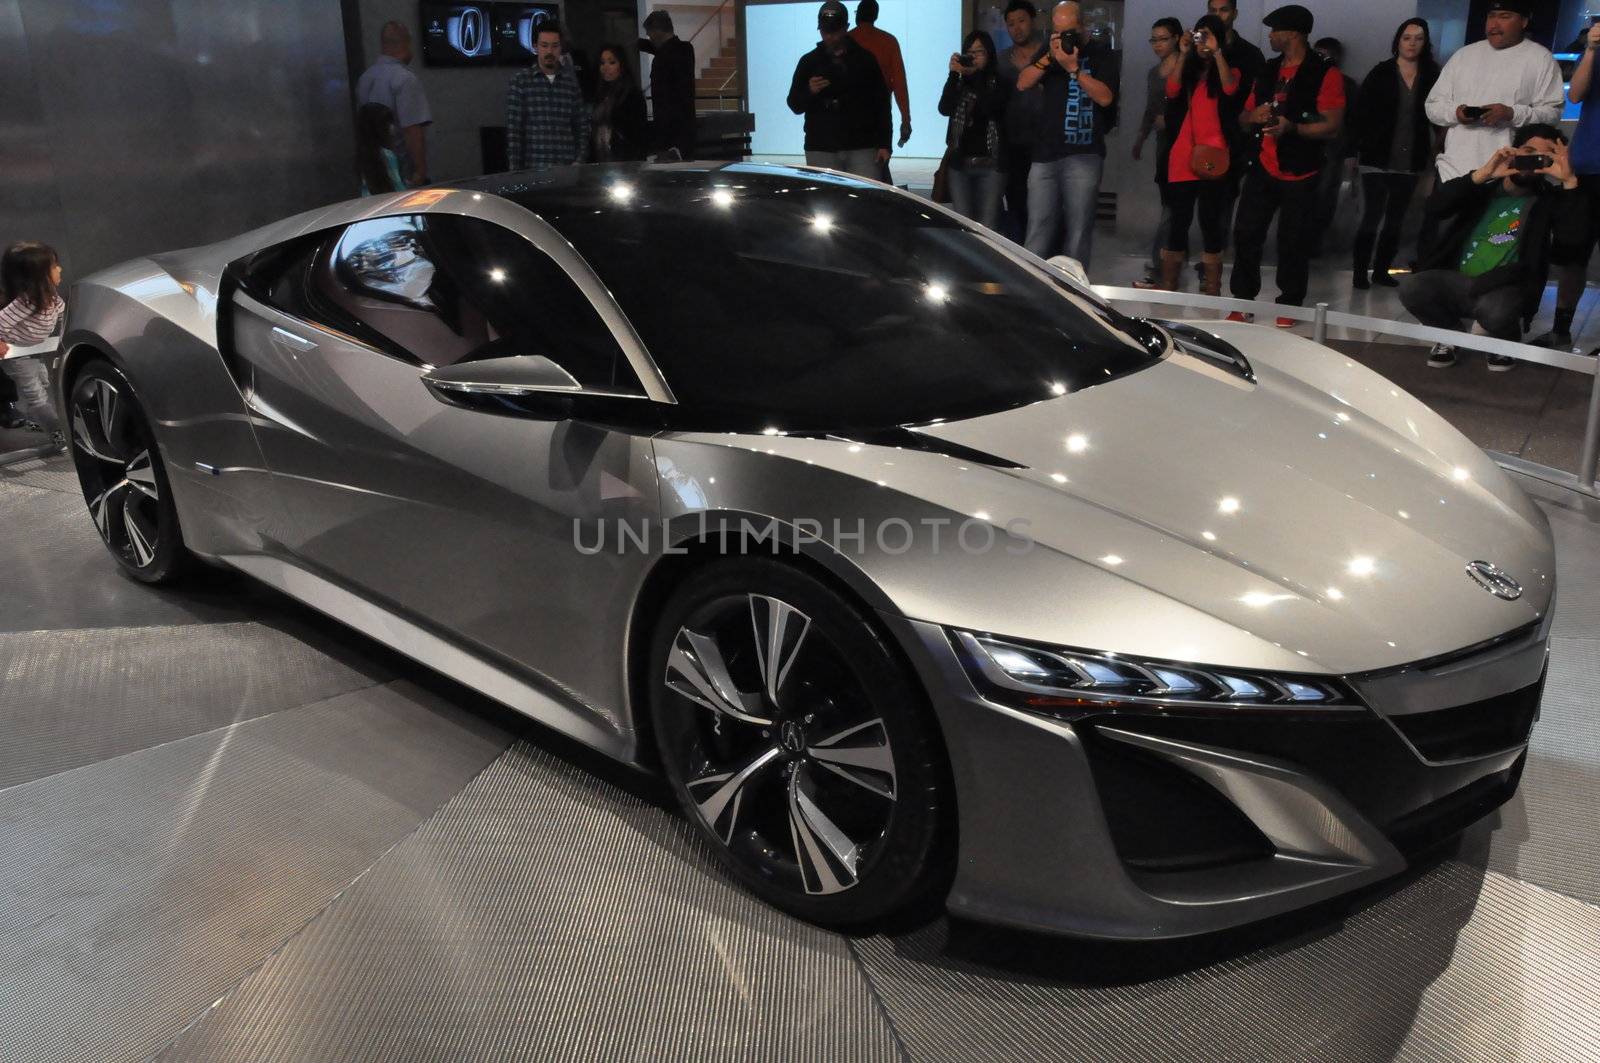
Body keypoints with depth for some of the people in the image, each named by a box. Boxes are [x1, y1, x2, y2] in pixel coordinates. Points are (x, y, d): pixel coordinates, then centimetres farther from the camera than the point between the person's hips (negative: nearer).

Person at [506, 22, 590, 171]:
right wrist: (515, 169, -7)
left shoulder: (572, 80, 9)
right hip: (534, 168, -2)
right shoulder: (520, 82, 4)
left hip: (568, 167, 2)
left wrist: (580, 160, -1)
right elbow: (513, 129, 0)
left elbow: (582, 125, 10)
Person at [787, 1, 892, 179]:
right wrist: (809, 92, -12)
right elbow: (795, 105, 10)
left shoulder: (865, 58, 7)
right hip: (820, 150, 1)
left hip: (862, 148, -1)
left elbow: (882, 103, 7)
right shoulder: (809, 62, 10)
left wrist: (884, 145, -1)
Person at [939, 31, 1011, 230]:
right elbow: (944, 109, -6)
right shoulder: (959, 81, 10)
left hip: (990, 163, -2)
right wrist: (953, 74, -13)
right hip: (959, 161, 2)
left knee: (988, 227, -6)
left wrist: (973, 74, -15)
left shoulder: (998, 83, 4)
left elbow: (989, 107, -13)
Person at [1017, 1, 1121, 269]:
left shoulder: (1101, 56, 3)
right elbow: (1022, 84, 6)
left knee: (1078, 232, -3)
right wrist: (1049, 58, -7)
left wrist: (1073, 67, -17)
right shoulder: (1050, 49, 17)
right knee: (1038, 230, 0)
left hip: (1083, 156, -3)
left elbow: (1105, 97, -12)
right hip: (1045, 154, 3)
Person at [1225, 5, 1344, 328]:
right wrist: (1254, 115, -7)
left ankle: (1289, 306, 13)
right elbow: (1243, 118, 18)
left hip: (1300, 175, -5)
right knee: (1245, 233, 0)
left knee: (1293, 241, 1)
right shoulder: (1267, 71, 12)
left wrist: (1293, 127, -29)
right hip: (1263, 168, 5)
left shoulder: (1325, 74, -7)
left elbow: (1332, 126, -13)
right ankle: (1242, 301, 8)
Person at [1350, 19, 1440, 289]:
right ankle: (1359, 272, 3)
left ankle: (1381, 271, 19)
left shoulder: (1432, 76, 3)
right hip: (1377, 158, -3)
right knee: (1372, 217, -4)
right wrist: (1358, 148, -9)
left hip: (1410, 162, 3)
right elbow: (1361, 112, -3)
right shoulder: (1381, 73, -1)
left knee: (1395, 221, 10)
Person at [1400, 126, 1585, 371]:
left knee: (1493, 310, -38)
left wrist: (1569, 181, -17)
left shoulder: (1549, 201, 9)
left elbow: (1574, 233, -11)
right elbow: (1438, 205, -4)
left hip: (1506, 288, -2)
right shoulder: (1483, 190, 15)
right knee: (1411, 287, -28)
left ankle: (1507, 342, 2)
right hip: (1458, 282, 2)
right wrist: (1481, 174, -15)